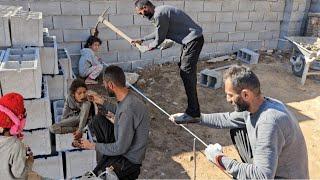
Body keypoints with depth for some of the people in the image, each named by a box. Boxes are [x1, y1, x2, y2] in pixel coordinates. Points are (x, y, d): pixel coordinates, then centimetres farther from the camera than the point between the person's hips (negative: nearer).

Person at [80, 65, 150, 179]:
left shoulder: (128, 110, -34)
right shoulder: (127, 97, -6)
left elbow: (120, 148, -26)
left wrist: (94, 146, -14)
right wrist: (103, 102, 19)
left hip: (129, 159, -9)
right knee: (98, 120, 9)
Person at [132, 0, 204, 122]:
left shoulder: (159, 15, -18)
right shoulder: (159, 11, 14)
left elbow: (159, 39, -10)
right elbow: (159, 33, 29)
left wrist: (147, 48, 8)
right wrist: (142, 39, 32)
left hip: (193, 40, -10)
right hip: (190, 39, 10)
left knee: (187, 74, -10)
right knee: (185, 71, 14)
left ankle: (193, 113, -4)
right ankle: (193, 109, 24)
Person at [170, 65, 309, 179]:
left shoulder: (268, 123, -34)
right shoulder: (253, 107, -7)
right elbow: (225, 119, 7)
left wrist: (221, 161, -27)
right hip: (269, 167, 8)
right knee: (236, 132, 8)